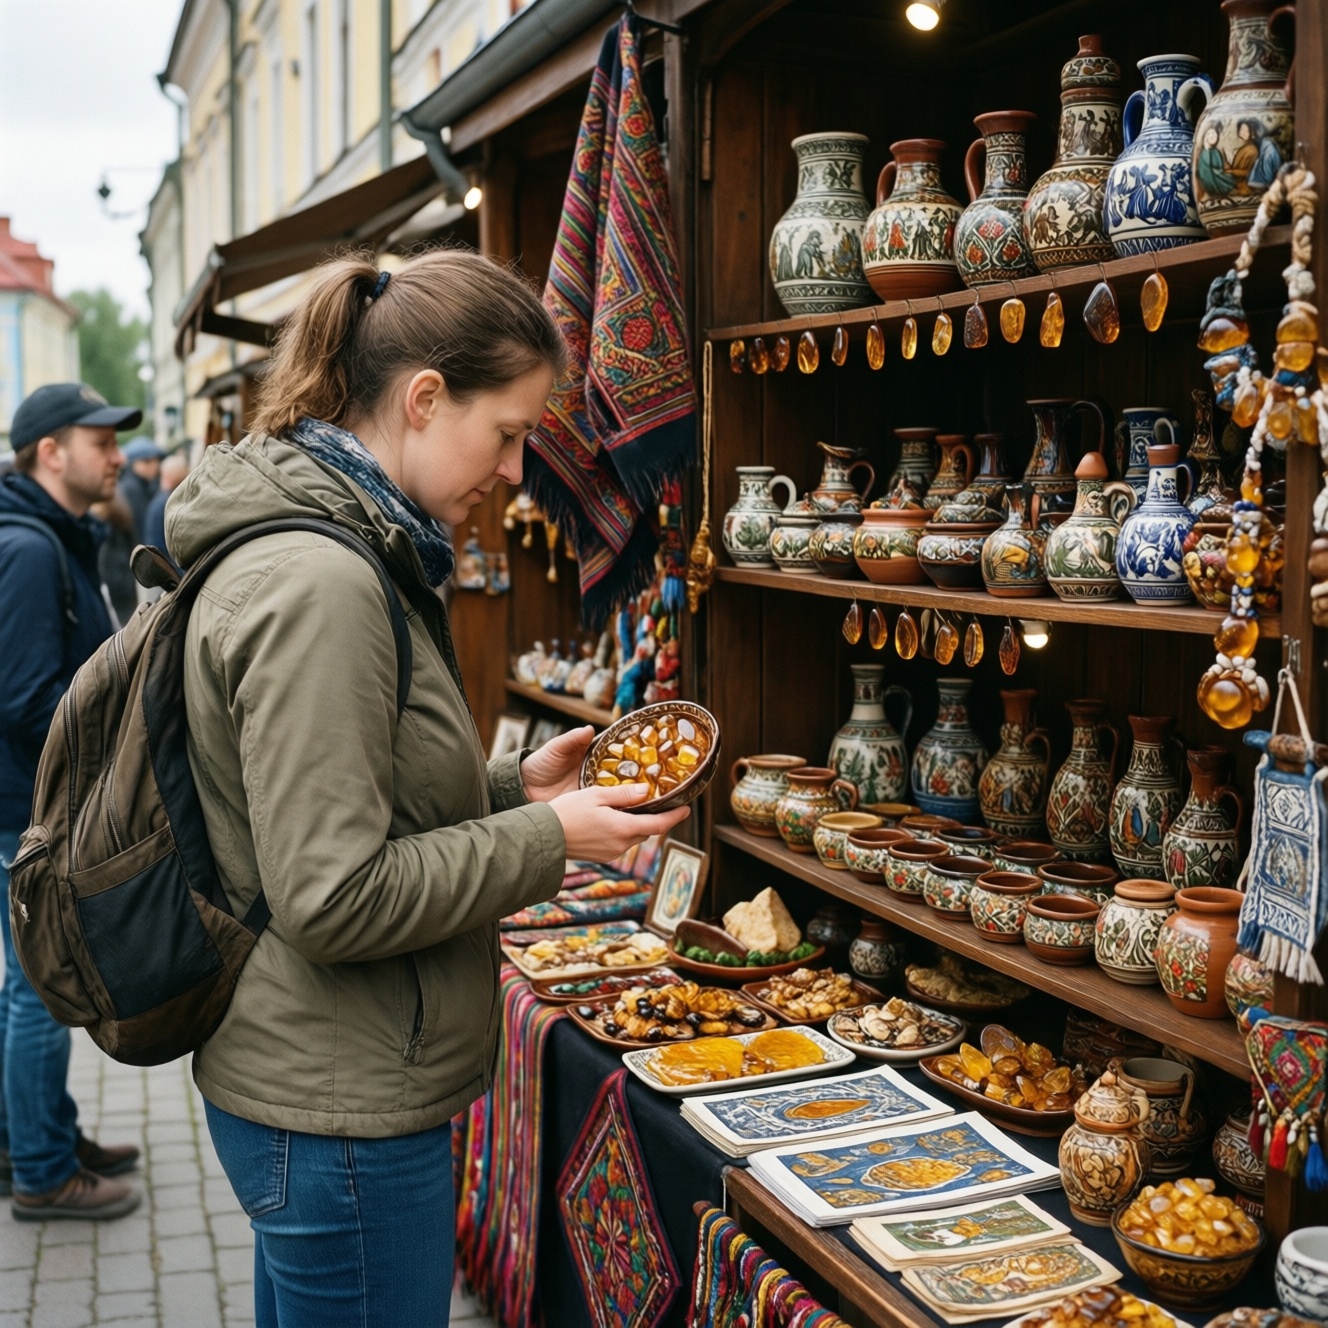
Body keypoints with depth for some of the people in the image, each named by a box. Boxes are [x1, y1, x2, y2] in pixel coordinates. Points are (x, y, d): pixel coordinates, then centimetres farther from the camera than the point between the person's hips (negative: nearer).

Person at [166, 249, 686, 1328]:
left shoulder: (337, 549, 8)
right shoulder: (316, 586, -24)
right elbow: (335, 900, -25)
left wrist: (514, 783, 5)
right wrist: (549, 839, -17)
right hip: (341, 1117, -10)